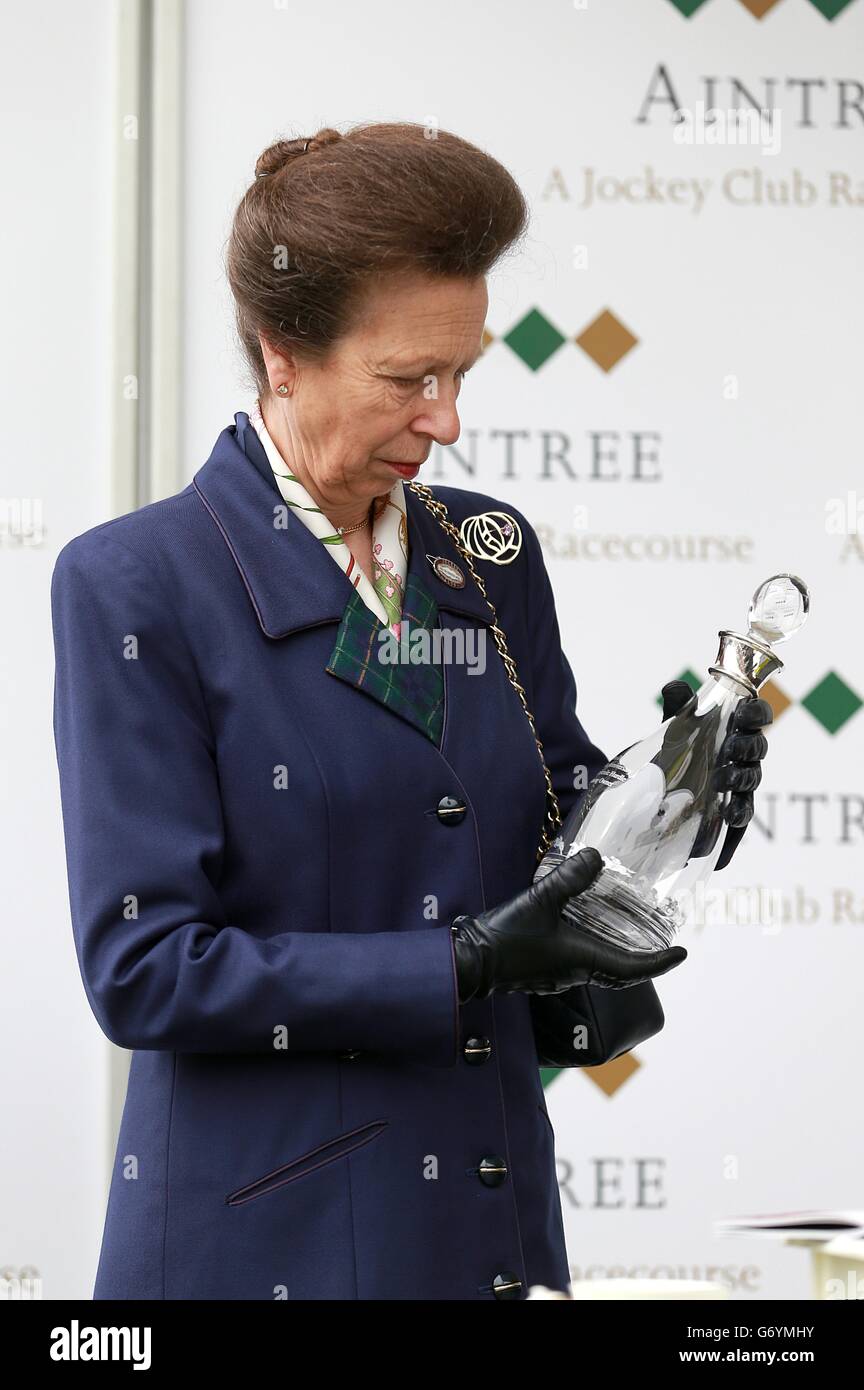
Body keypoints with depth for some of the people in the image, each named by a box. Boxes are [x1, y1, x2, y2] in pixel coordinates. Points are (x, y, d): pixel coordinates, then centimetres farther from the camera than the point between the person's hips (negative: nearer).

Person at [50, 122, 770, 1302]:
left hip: (497, 1222, 5)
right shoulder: (132, 585, -9)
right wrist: (462, 967, -20)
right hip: (268, 1241, -5)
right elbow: (142, 969, -14)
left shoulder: (491, 558, 8)